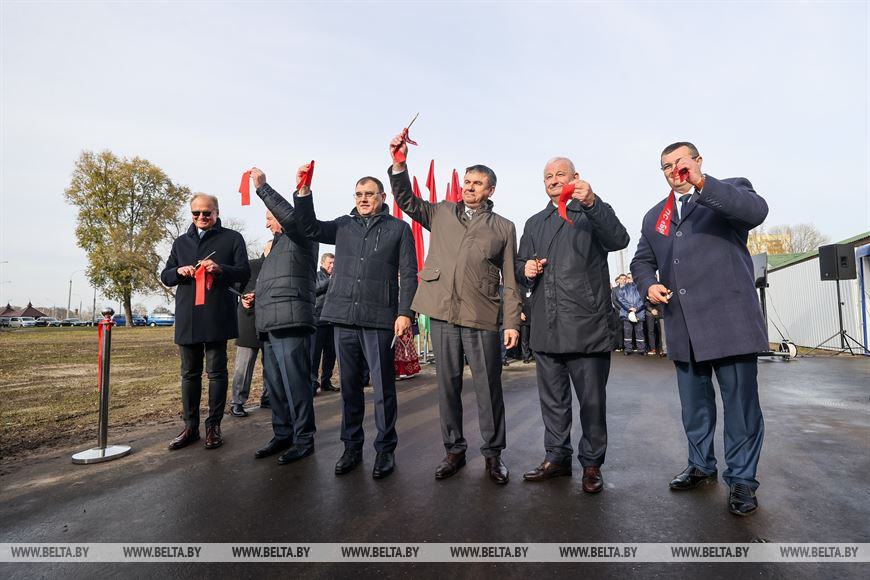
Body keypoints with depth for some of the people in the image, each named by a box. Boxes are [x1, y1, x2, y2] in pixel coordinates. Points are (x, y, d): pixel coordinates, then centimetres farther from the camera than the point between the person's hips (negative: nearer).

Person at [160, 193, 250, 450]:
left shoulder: (232, 238, 6)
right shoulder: (181, 242, 19)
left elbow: (244, 273, 0)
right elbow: (165, 276, 18)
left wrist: (221, 269, -19)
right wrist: (179, 271, -5)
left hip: (217, 317, -4)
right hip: (187, 318, 5)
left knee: (216, 371, 0)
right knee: (189, 373, 9)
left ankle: (214, 426, 9)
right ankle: (190, 426, 18)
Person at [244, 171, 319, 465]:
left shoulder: (300, 239, 3)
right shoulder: (276, 246, 30)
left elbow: (291, 216, -20)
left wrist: (262, 187, -14)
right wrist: (255, 298, 16)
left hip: (291, 325, -10)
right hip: (269, 326, 10)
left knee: (295, 384, -8)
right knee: (275, 385, 12)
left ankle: (304, 439, 2)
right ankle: (282, 435, 22)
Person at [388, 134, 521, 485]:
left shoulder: (503, 227, 8)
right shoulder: (442, 213, 14)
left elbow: (510, 280, 5)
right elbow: (406, 200, 7)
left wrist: (512, 322, -2)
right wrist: (399, 163, -7)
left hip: (482, 317, -2)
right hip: (443, 313, 2)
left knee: (488, 387, 4)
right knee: (448, 385, 9)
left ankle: (493, 453, 21)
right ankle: (454, 450, 24)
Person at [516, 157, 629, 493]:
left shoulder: (593, 213, 5)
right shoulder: (534, 224, 19)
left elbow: (618, 240, -15)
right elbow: (521, 265, 22)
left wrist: (591, 203, -28)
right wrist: (525, 269, -2)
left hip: (587, 326, -4)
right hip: (546, 328, 5)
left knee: (592, 400, 5)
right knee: (552, 399, 13)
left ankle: (591, 464, 21)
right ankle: (557, 458, 27)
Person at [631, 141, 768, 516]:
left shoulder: (730, 190, 4)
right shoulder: (655, 216, 18)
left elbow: (756, 211, -18)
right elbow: (642, 260, 20)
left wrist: (702, 183, -26)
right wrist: (648, 285, -1)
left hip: (728, 320, -5)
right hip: (682, 326, 5)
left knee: (740, 402, 2)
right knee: (694, 404, 15)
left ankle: (741, 479, 17)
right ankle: (701, 466, 31)